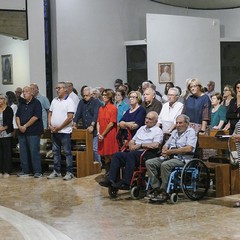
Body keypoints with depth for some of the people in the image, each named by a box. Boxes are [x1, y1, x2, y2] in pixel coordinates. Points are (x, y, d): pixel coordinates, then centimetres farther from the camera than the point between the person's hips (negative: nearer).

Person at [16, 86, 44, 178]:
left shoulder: (36, 103, -5)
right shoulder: (21, 104, 15)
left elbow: (36, 117, -14)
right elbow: (17, 116, 13)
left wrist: (25, 126, -14)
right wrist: (19, 126, -5)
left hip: (33, 132, -7)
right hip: (22, 132, 7)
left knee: (34, 151, -7)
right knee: (23, 152, 8)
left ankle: (37, 171, -2)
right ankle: (25, 171, 16)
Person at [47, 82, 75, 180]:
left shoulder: (69, 101, -9)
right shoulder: (54, 100, 12)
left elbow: (70, 117, -16)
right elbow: (50, 113, 17)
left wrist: (59, 127, -15)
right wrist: (50, 125, 0)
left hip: (64, 131, -7)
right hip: (54, 131, 7)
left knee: (67, 152, -2)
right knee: (55, 152, 12)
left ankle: (69, 172, 3)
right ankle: (56, 171, 20)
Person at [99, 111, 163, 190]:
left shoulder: (158, 131, 2)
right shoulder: (142, 128, 25)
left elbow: (155, 145, -15)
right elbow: (132, 141, 27)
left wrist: (140, 145, -10)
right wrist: (132, 145, 2)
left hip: (148, 154, -7)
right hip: (135, 153, 7)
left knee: (131, 154, -35)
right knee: (117, 155, -13)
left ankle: (126, 183, -36)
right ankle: (111, 179, -22)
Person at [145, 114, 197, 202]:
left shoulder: (190, 132, 0)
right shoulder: (174, 132, 25)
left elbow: (188, 148, -16)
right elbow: (166, 145, 27)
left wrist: (171, 151, -13)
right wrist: (164, 151, 0)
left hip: (182, 159, -8)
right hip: (169, 157, 8)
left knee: (165, 165, -36)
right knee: (149, 162, -11)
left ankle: (164, 191, -26)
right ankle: (156, 188, -15)